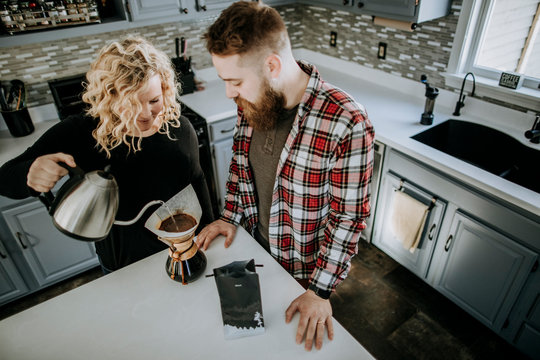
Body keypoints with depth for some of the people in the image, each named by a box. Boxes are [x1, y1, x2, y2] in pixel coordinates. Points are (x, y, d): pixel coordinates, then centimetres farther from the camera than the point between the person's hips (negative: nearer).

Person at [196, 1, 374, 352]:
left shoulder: (346, 123, -33)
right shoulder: (253, 100, -13)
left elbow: (348, 216, -24)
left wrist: (320, 291, -19)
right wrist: (230, 216, 0)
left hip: (304, 267, -5)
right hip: (255, 243, 5)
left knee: (296, 328, 26)